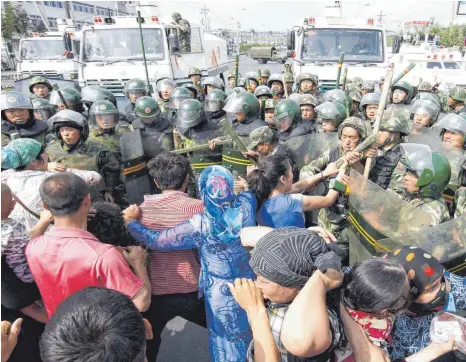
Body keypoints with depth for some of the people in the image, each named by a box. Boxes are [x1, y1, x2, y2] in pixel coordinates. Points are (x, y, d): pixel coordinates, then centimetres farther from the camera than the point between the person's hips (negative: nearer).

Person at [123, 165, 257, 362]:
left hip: (221, 293, -4)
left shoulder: (200, 225, -25)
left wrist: (131, 221, -1)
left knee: (226, 342, 20)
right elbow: (248, 192, 11)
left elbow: (155, 240, -16)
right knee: (252, 334, 29)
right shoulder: (245, 206, -16)